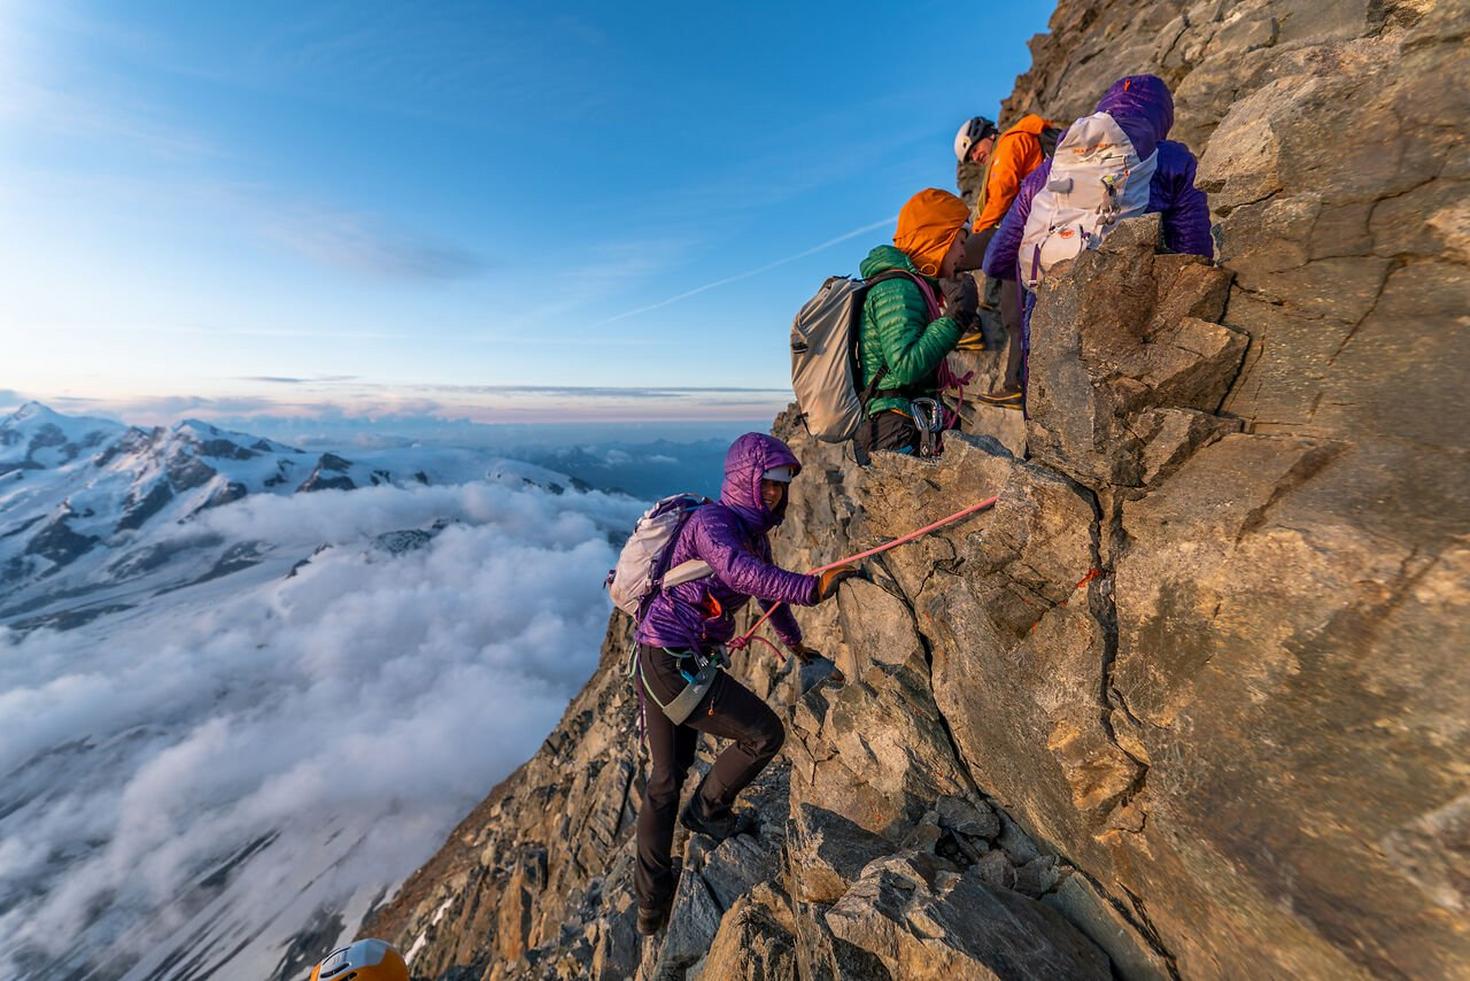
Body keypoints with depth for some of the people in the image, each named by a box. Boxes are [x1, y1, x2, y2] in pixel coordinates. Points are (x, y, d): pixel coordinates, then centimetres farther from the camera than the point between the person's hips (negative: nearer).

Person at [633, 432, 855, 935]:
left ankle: (651, 904, 40)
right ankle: (708, 808, 23)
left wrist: (794, 642, 36)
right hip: (673, 662, -10)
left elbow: (768, 587, 25)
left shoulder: (754, 532, 12)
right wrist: (811, 586, -44)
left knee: (666, 780, 21)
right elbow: (742, 573, -37)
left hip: (659, 663, 10)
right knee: (765, 733, -1)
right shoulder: (712, 521, -17)